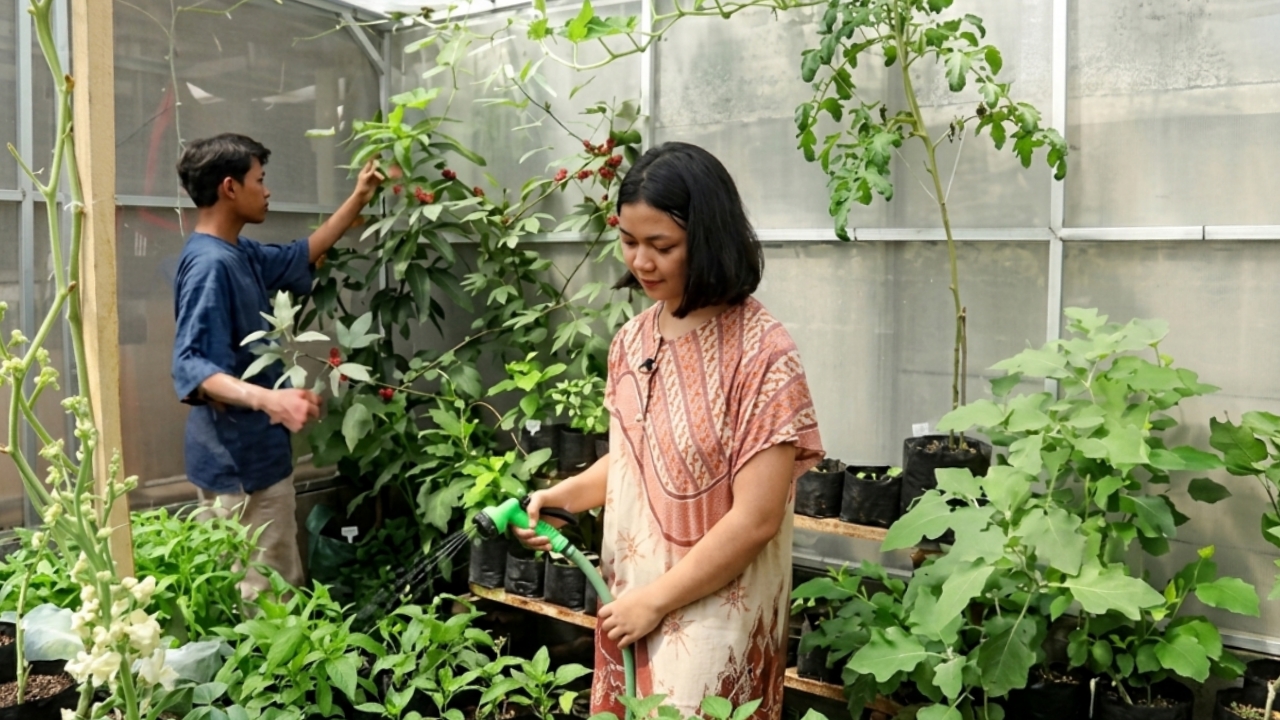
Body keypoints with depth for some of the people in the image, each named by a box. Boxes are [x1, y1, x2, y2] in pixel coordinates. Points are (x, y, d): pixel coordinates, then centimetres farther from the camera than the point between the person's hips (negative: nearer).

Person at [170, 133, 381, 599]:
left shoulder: (240, 254, 9)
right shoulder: (209, 264, -21)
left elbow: (302, 257, 26)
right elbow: (191, 368, -28)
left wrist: (359, 199, 24)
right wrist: (268, 399, -43)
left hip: (255, 453, 10)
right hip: (239, 461, -10)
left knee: (276, 591, 19)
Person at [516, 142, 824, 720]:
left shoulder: (761, 353, -18)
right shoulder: (632, 339, 2)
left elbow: (755, 519, -19)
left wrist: (656, 599, -14)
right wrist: (565, 495, -2)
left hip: (711, 617, -6)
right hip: (627, 602, 6)